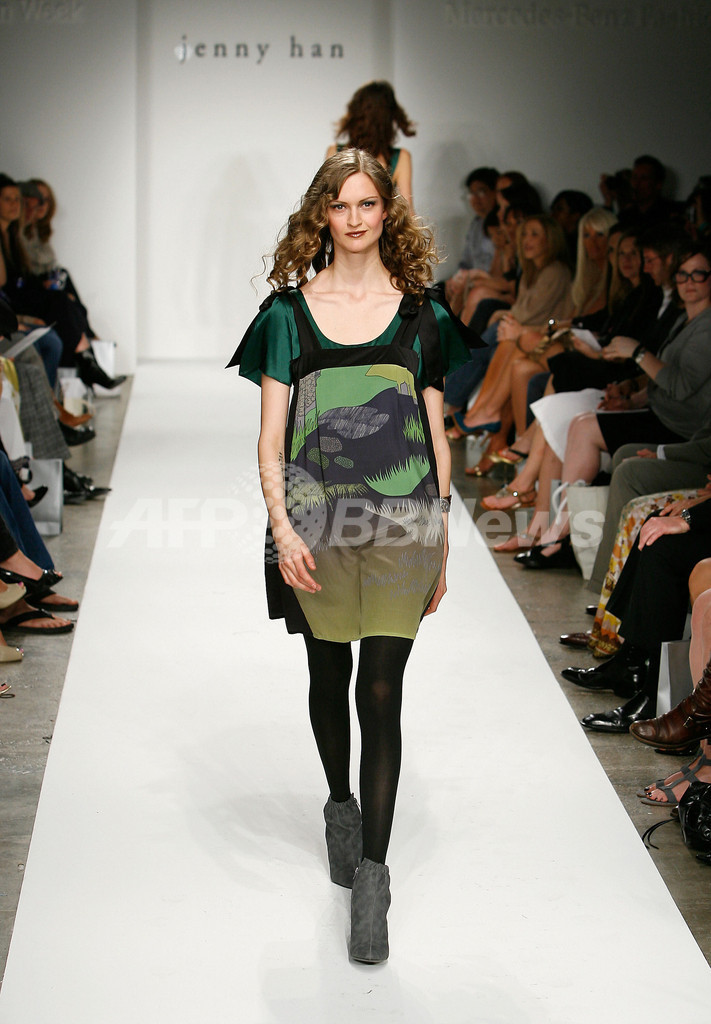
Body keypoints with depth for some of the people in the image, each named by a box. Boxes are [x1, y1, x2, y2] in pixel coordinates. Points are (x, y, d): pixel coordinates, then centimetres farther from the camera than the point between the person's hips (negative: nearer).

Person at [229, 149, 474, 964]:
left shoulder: (420, 314, 6)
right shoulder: (289, 312, 4)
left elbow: (437, 437, 9)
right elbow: (270, 439, 2)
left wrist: (441, 542, 8)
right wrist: (282, 528, -10)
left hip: (401, 523, -1)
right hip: (317, 522, 1)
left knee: (382, 692, -6)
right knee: (329, 677, 15)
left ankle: (371, 875, -1)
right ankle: (340, 803, 42)